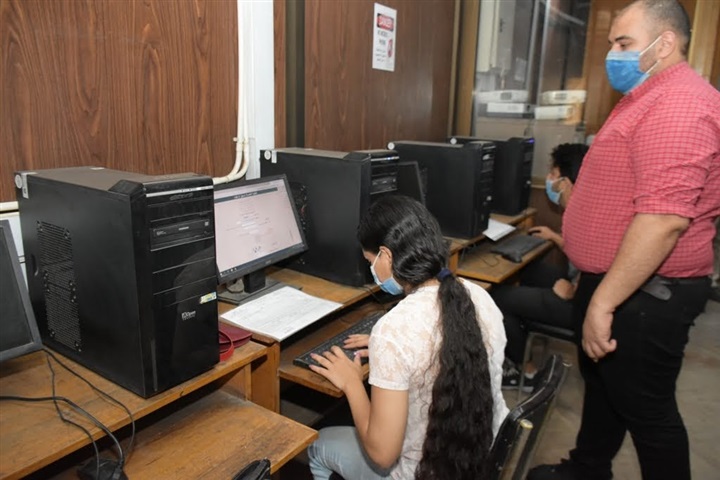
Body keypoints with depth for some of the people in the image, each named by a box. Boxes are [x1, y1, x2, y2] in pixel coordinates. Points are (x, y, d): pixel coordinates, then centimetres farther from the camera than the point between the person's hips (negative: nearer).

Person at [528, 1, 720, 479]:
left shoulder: (678, 105, -22)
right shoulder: (653, 99, 15)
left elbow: (663, 218, -31)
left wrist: (603, 302, -28)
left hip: (644, 294, -11)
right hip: (616, 281, 11)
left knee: (645, 407, 7)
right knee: (603, 384, 24)